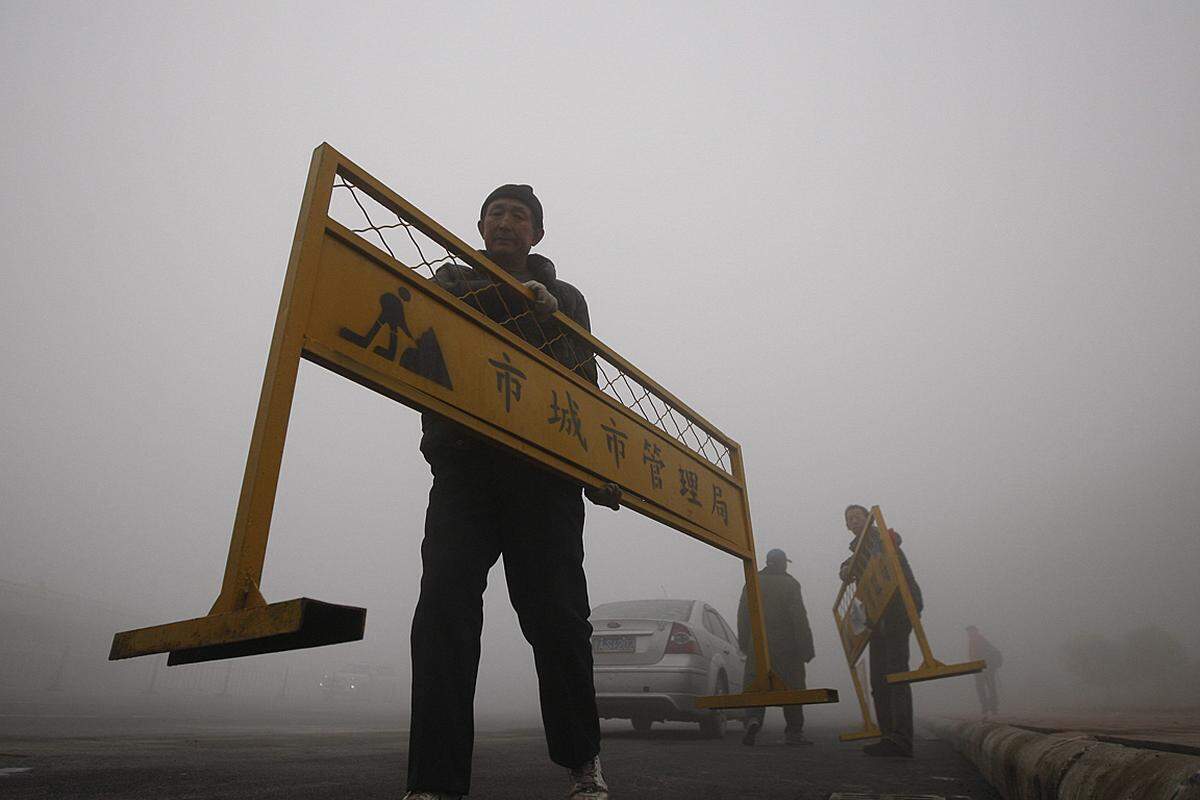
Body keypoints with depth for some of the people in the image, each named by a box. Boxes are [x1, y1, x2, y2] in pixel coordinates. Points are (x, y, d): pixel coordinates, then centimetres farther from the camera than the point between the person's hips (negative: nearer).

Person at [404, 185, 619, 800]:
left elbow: (588, 388, 18)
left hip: (546, 472, 0)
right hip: (464, 466, 0)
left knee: (555, 615, -1)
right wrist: (523, 300, -10)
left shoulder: (564, 298, 23)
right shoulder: (451, 281, 22)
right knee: (444, 611, -10)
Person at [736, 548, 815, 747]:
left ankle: (753, 720, -18)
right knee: (791, 688, 9)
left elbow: (743, 616, 8)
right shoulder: (790, 584, -4)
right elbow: (799, 618, -9)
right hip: (786, 645, -2)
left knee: (755, 686, 5)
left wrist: (744, 643, 15)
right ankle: (794, 732, 14)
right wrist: (806, 648, -6)